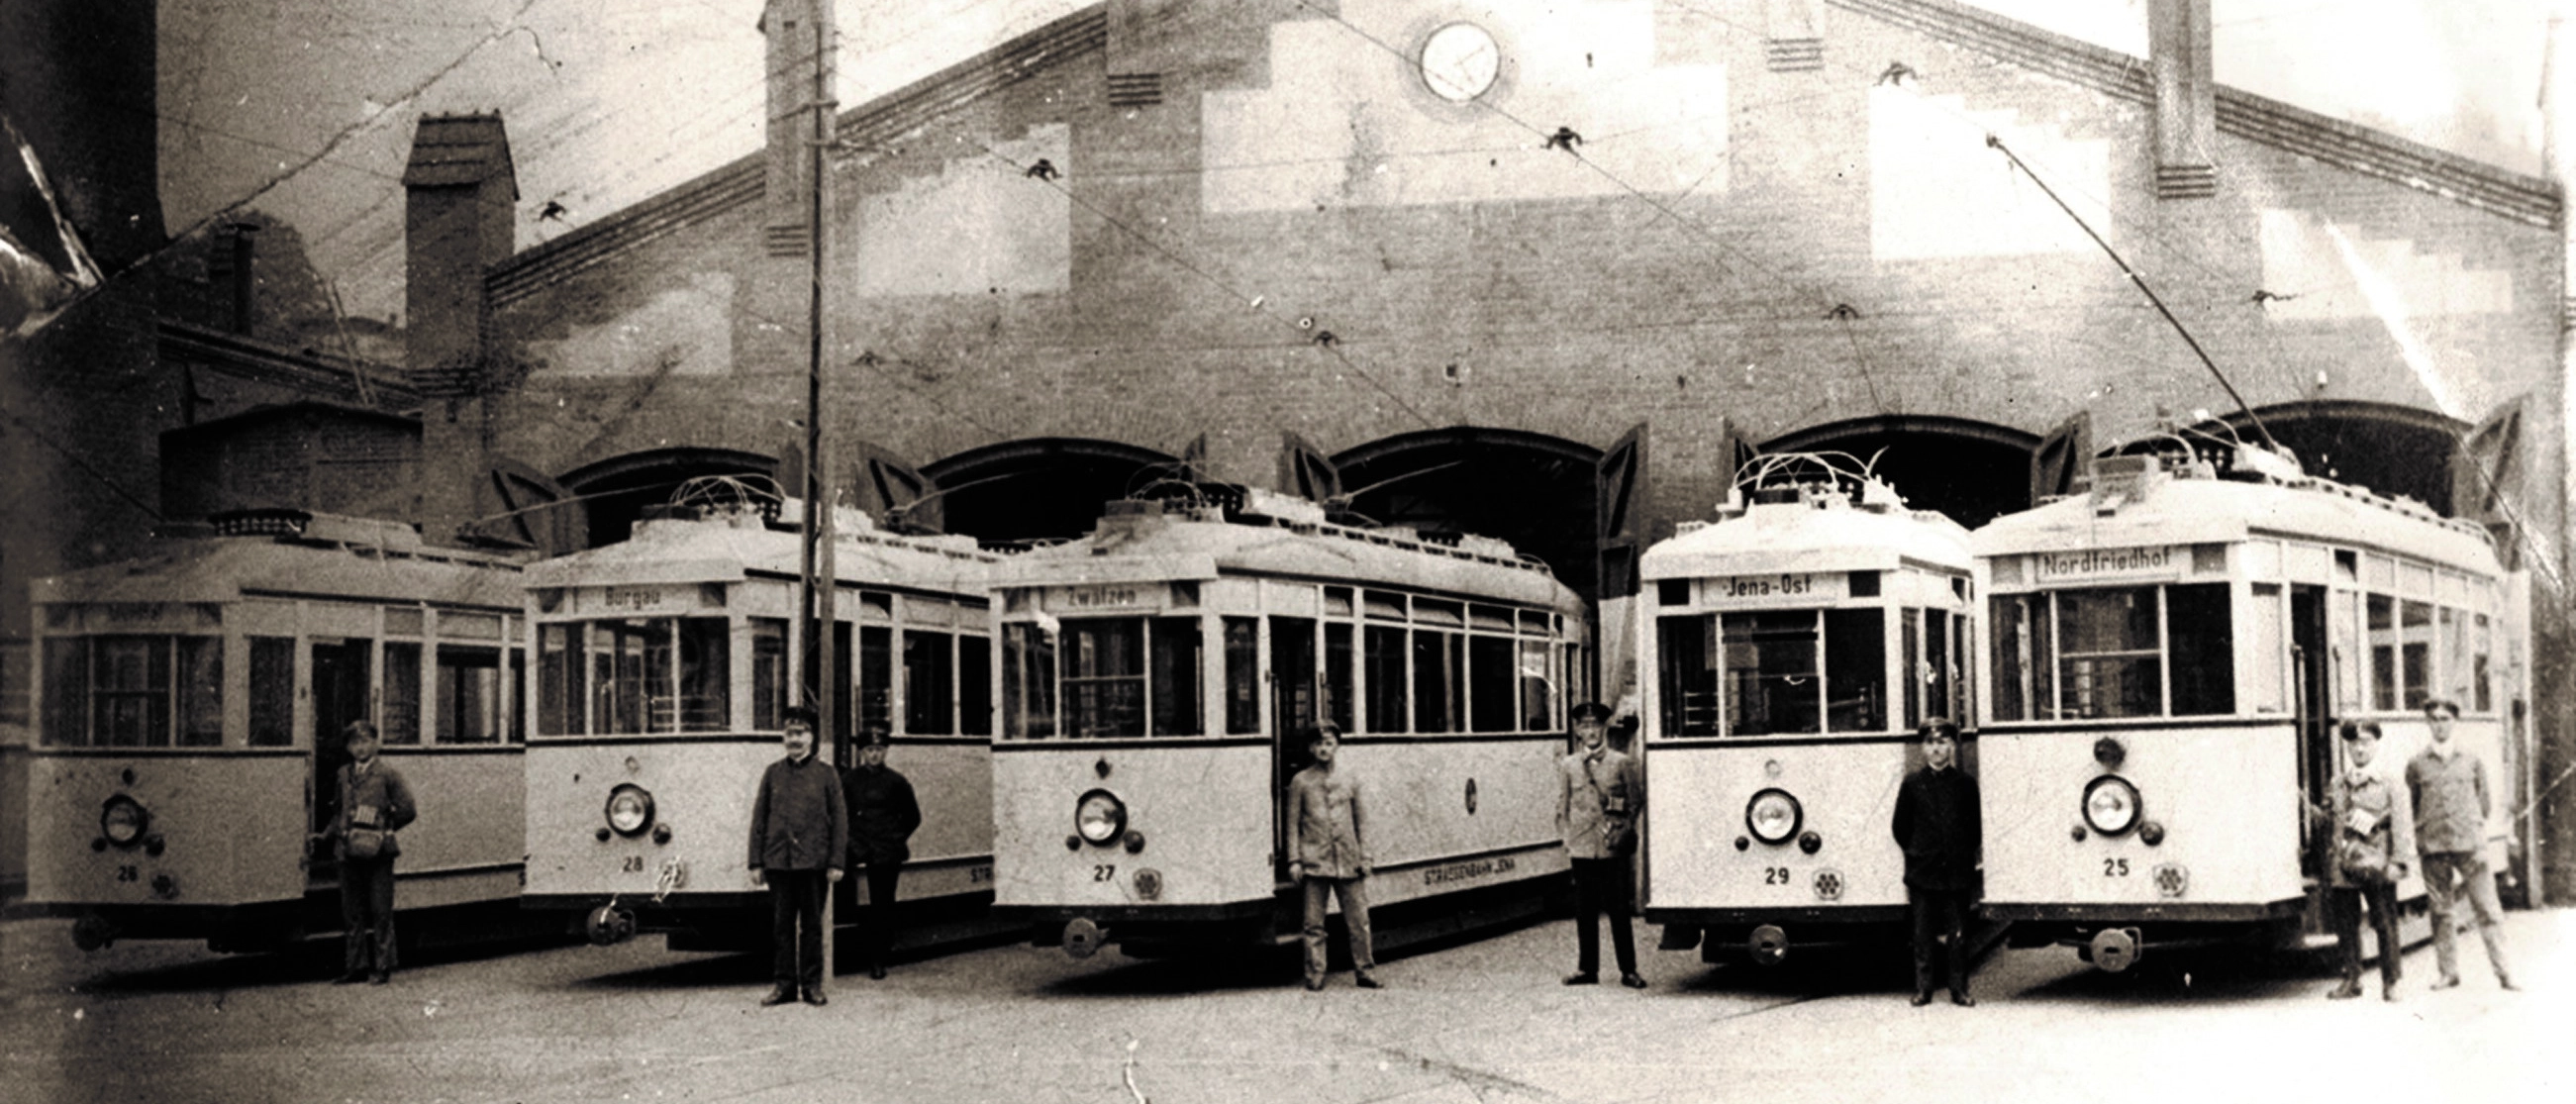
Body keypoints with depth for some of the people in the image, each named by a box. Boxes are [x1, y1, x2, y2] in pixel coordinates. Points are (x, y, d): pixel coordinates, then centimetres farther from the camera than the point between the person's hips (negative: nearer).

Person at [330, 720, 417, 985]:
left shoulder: (387, 773, -2)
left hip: (378, 852, -5)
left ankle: (382, 967, 5)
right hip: (350, 851, 5)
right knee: (352, 912, 8)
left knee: (381, 912, -1)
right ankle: (355, 966, 17)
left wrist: (383, 829, 1)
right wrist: (336, 830, 9)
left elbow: (408, 810, -2)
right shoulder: (343, 775, 13)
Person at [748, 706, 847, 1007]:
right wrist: (756, 863, 3)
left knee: (811, 925, 3)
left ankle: (812, 984, 10)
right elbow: (759, 818, 9)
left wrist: (836, 862, -4)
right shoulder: (773, 773, 9)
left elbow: (839, 819, 2)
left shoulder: (825, 773, 4)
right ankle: (784, 983, 12)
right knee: (781, 925, 5)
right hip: (778, 861, 2)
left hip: (813, 861, -2)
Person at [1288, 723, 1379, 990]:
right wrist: (1294, 860, 0)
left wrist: (1364, 856, 6)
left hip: (1348, 861, 1)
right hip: (1315, 861, -1)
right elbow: (1293, 823, 5)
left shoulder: (1350, 778, 7)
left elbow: (1362, 820, 11)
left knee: (1359, 921, 2)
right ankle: (1315, 975, 7)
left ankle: (1366, 971, 12)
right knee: (1314, 924, 0)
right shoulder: (1301, 781, 3)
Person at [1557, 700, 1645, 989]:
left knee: (1618, 911, -1)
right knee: (1585, 912, 5)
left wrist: (1625, 829, -1)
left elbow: (1636, 801, 8)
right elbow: (1562, 806, 13)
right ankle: (1587, 968, 13)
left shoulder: (1621, 763, 4)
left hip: (1613, 848, -2)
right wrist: (1566, 836, 5)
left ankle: (1628, 970, 5)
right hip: (1582, 848, 2)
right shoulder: (1567, 766, 9)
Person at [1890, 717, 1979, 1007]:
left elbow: (1975, 829, 9)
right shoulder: (1912, 784, 5)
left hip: (1958, 872, 0)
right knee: (1923, 936, 3)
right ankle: (1923, 988, 9)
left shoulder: (1965, 784, 5)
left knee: (1958, 934, 3)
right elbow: (1900, 827, 9)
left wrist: (1961, 854, 4)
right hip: (1922, 873, 0)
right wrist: (1916, 854, 6)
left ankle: (1959, 989, 9)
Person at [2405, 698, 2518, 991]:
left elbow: (2483, 803, 11)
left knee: (2488, 909, -3)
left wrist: (2481, 843, 5)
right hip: (2433, 847, 0)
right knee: (2441, 912, 4)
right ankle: (2449, 972, 12)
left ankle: (2503, 972, 0)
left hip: (2469, 845, 0)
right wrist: (2419, 841, 4)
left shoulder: (2472, 761, 8)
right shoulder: (2417, 765, 7)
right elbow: (2411, 807, 11)